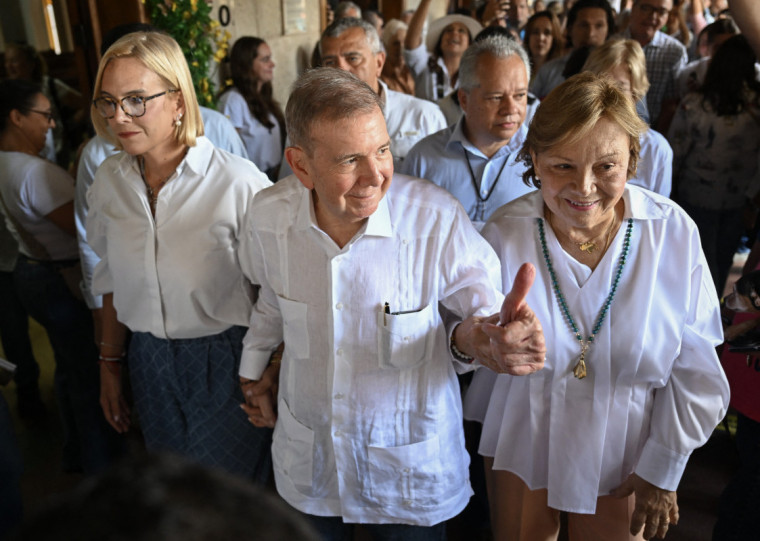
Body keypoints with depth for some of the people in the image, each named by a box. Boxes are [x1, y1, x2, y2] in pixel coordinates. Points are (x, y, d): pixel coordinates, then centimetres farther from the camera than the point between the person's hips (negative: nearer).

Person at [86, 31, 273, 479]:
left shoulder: (238, 182, -20)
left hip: (225, 362, -5)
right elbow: (114, 281, 11)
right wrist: (111, 363, 16)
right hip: (149, 361, 5)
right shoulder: (109, 180, -1)